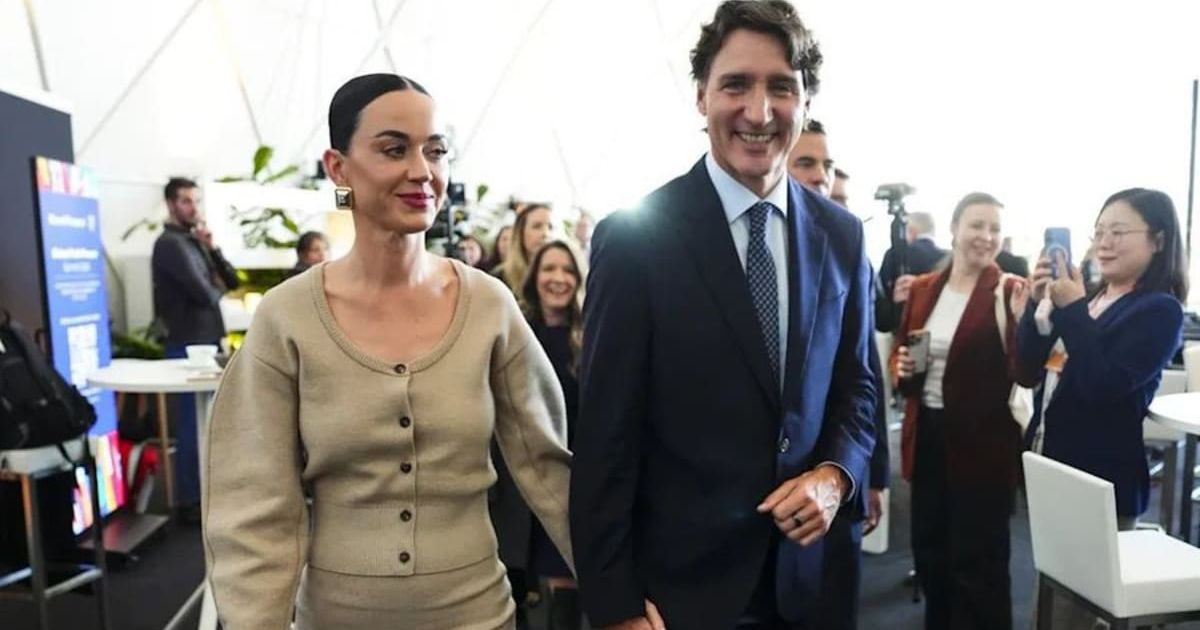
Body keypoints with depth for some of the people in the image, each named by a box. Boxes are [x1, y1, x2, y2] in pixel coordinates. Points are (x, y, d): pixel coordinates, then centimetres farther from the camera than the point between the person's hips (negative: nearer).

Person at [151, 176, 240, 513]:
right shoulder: (171, 243, -12)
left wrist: (213, 248, -4)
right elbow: (204, 293, -21)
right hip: (188, 345, -9)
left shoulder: (194, 241, 15)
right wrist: (218, 291, 2)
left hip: (208, 341, 9)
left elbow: (232, 281, 10)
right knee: (193, 424, -3)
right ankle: (189, 501, 5)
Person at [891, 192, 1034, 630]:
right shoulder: (922, 288, 5)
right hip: (927, 436, 5)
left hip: (981, 445, -5)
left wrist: (1023, 318, -32)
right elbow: (900, 351, 15)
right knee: (930, 553, 20)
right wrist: (902, 367, -7)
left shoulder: (1010, 292, -9)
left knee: (978, 564, 9)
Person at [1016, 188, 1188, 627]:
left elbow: (1103, 387, -24)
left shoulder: (1160, 311, -12)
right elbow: (1029, 368, 2)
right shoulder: (1088, 297, 6)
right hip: (1054, 467, 7)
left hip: (1103, 481, -7)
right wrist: (1037, 303, -11)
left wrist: (1071, 310, -23)